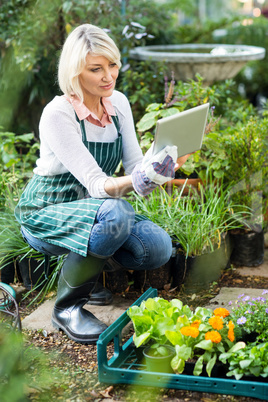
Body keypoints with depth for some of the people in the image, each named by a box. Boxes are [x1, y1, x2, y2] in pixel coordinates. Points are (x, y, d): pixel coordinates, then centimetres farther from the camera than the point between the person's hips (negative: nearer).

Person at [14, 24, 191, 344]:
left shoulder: (118, 103, -3)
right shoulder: (57, 115, -24)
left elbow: (135, 167, -5)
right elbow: (97, 185, -30)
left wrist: (160, 165, -27)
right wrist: (139, 180, -49)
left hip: (90, 209, 6)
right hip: (44, 215, -6)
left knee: (158, 248, -18)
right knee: (114, 214, -36)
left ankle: (88, 261, 11)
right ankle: (67, 308, -15)